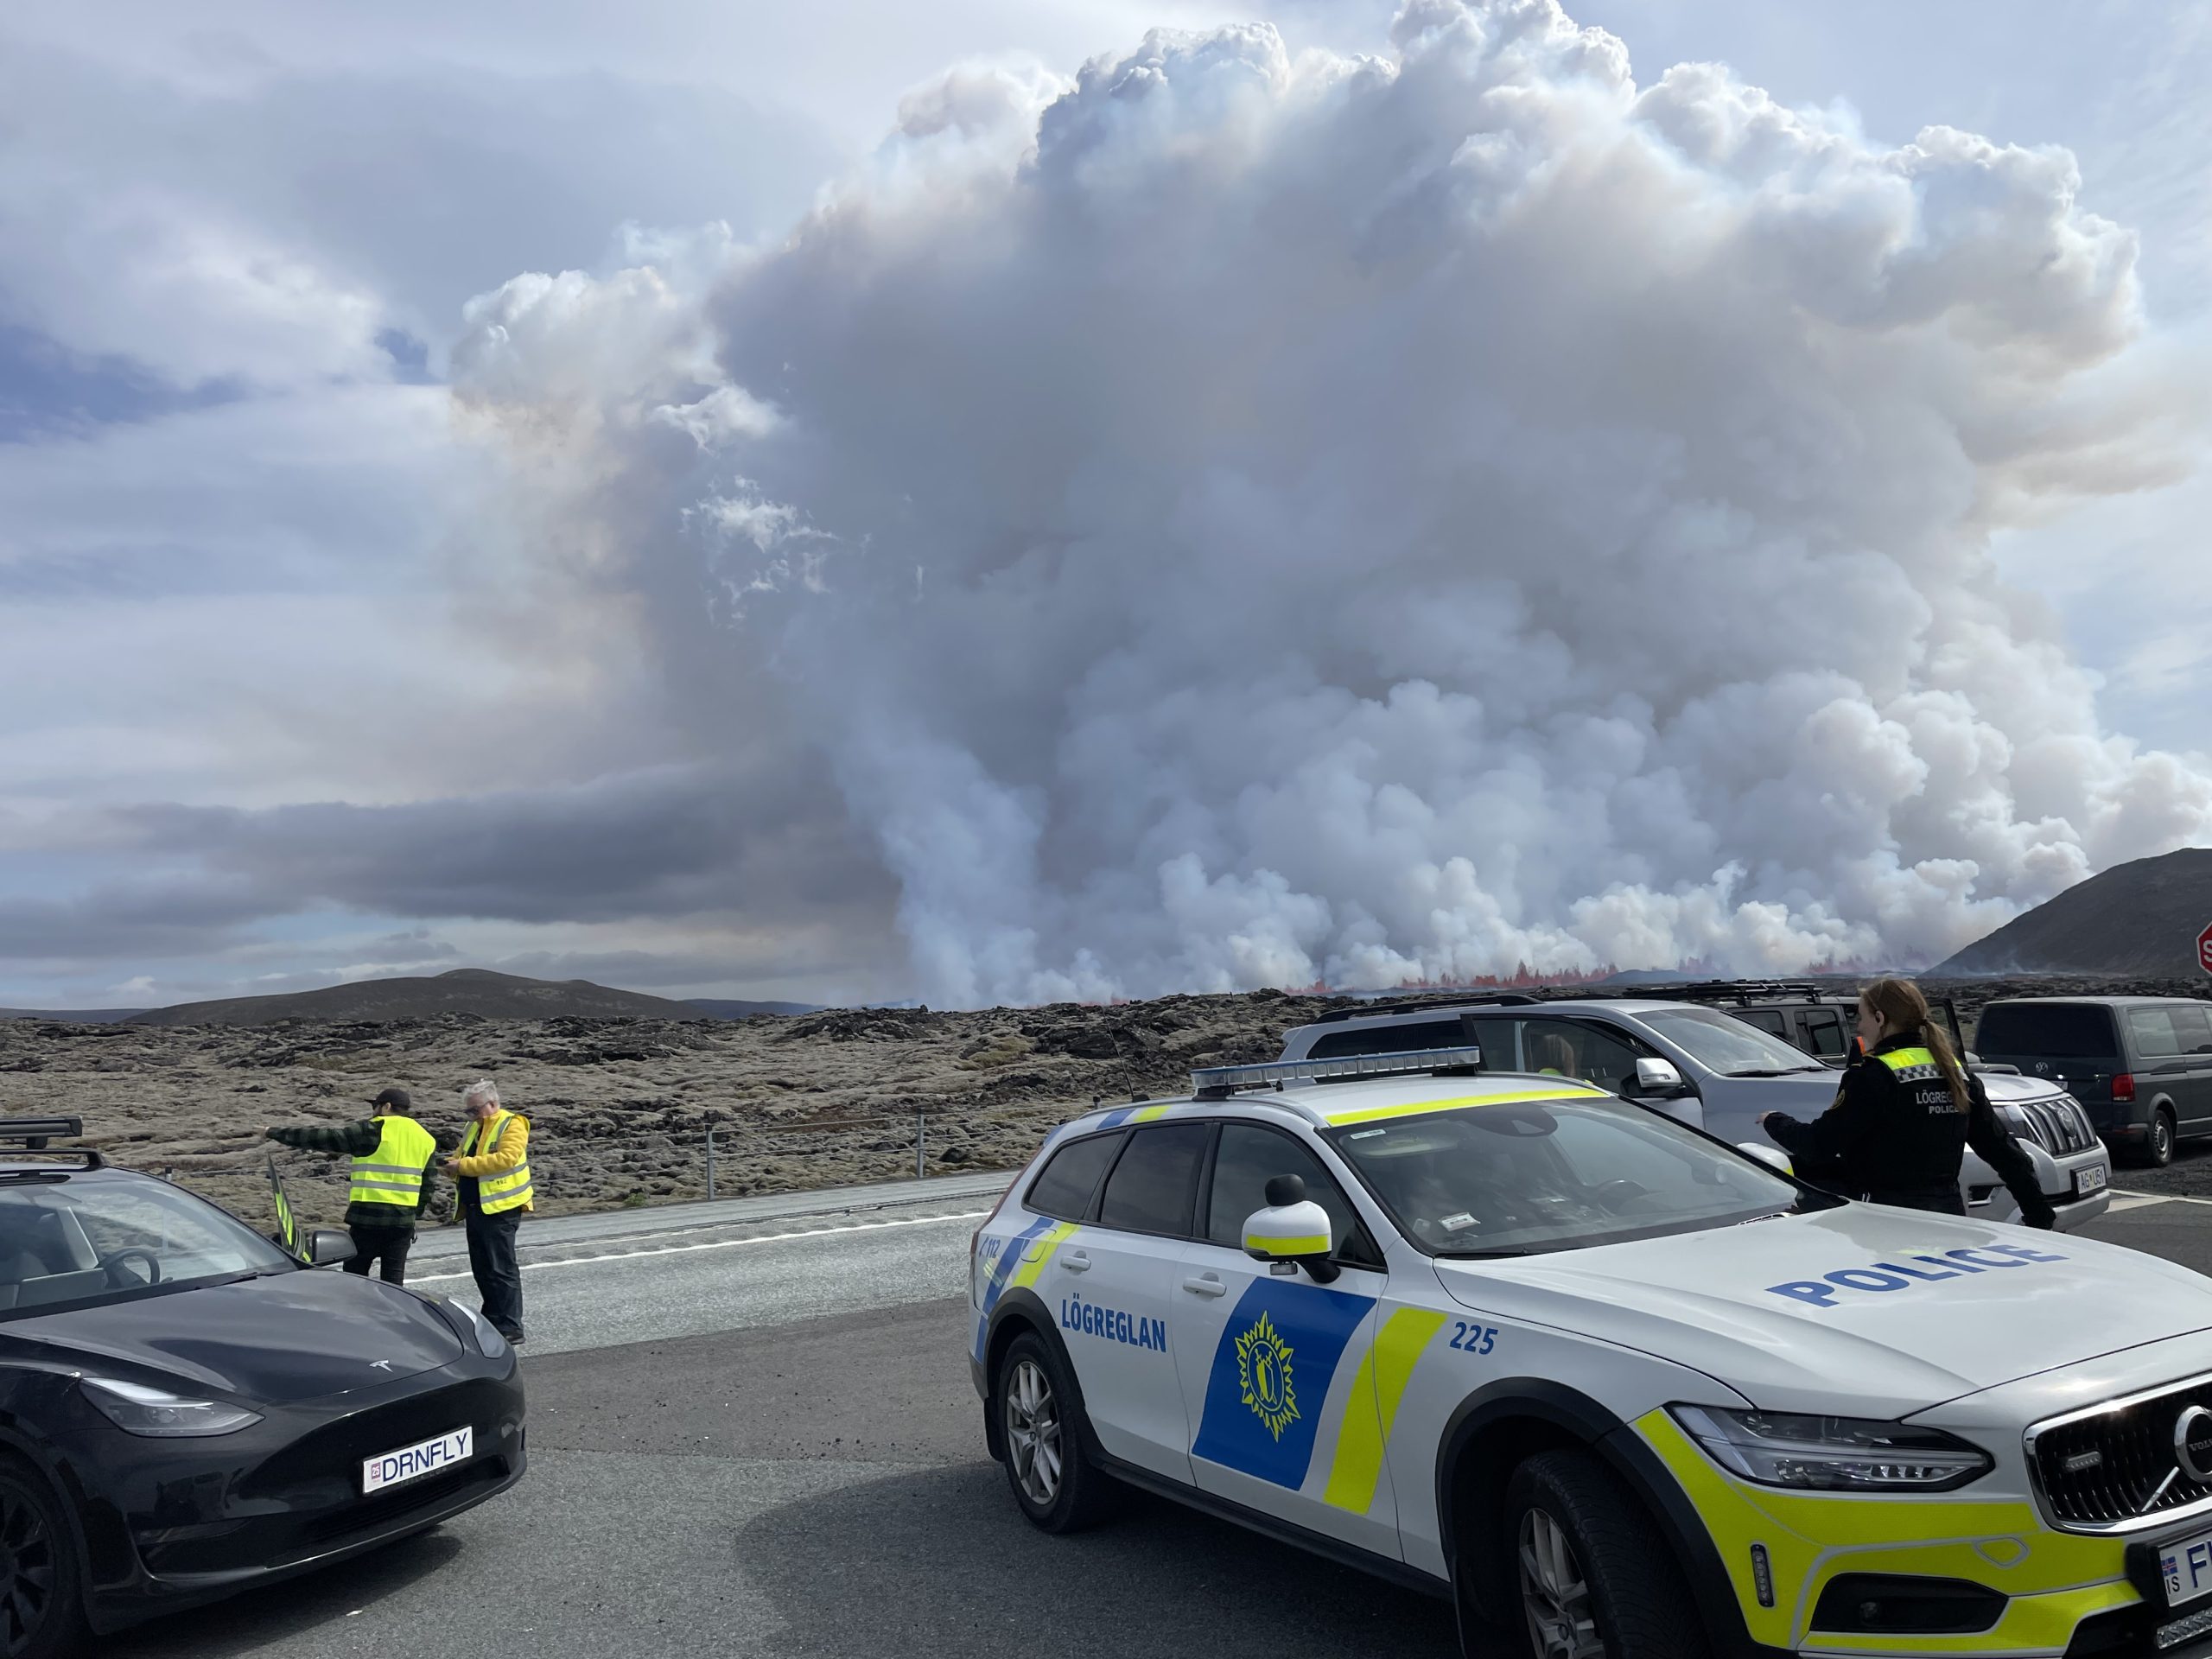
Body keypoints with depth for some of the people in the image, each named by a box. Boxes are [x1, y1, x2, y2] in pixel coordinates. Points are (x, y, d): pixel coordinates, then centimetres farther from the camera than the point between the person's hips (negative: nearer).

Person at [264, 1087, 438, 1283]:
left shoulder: (372, 1130, -5)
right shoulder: (426, 1139, 13)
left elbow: (323, 1138, -3)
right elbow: (426, 1187, 16)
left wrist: (276, 1134, 6)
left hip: (368, 1216, -5)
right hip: (403, 1221, 5)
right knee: (393, 1281, 8)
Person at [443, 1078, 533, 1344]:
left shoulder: (512, 1125, -9)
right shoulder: (474, 1126, 18)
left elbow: (506, 1158, -23)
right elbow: (464, 1157, 25)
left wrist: (464, 1166, -22)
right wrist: (453, 1165, 1)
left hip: (500, 1208, -9)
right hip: (475, 1207, 9)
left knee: (501, 1269, -7)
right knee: (481, 1269, 14)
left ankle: (510, 1328, -3)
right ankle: (492, 1321, 25)